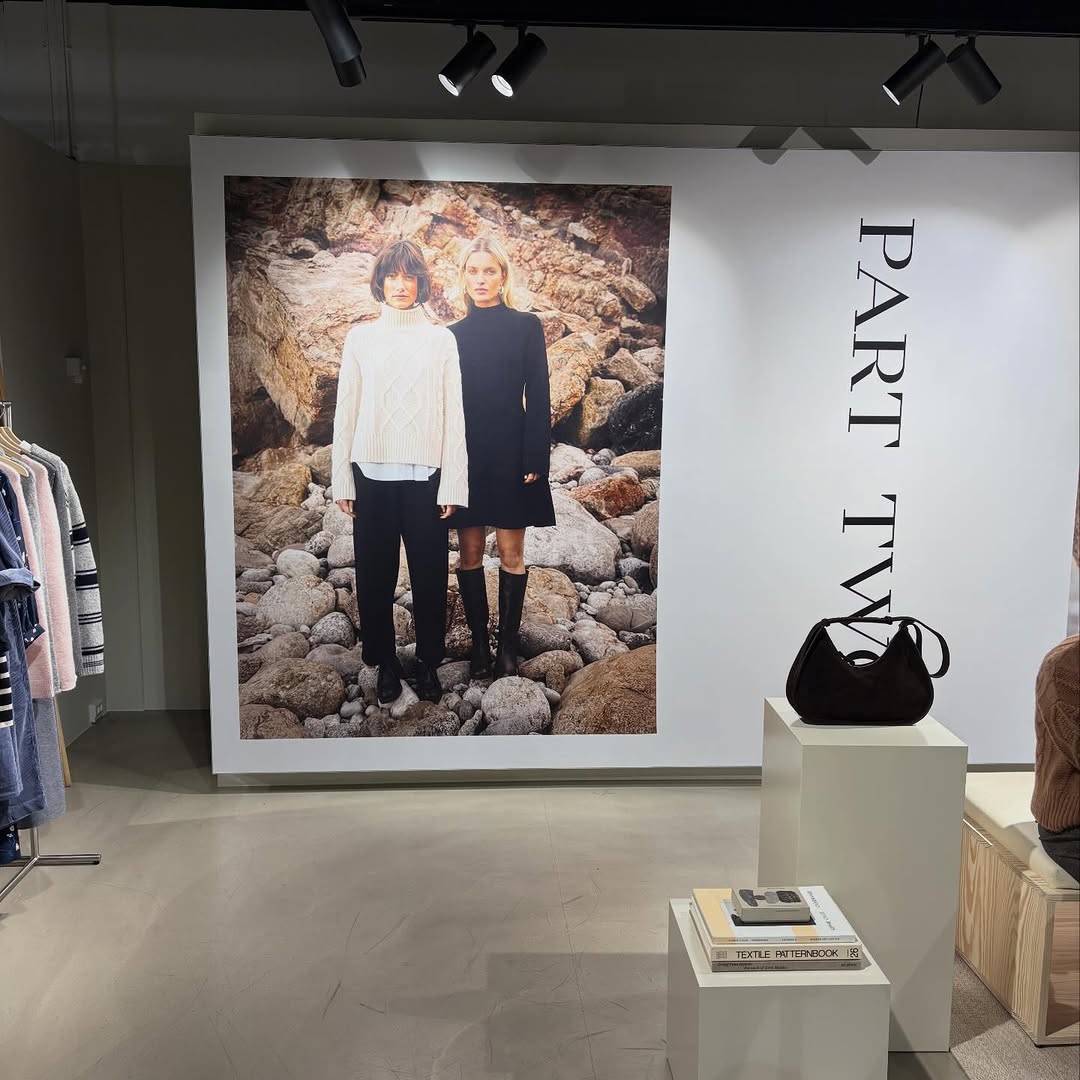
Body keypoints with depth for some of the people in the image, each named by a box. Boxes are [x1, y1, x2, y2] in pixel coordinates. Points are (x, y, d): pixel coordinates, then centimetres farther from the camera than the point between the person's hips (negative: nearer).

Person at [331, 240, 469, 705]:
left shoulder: (441, 339, 4)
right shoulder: (360, 337, 6)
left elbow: (453, 414, 2)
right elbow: (346, 410, 6)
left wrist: (452, 484, -3)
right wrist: (342, 481, 3)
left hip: (425, 475, -1)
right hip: (373, 474, 1)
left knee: (429, 574, 3)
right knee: (376, 575, 5)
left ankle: (428, 662, 19)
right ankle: (385, 663, 21)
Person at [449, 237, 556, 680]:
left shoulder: (526, 327, 2)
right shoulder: (454, 335, 9)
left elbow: (538, 397, -2)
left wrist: (535, 459, -9)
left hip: (510, 455, -2)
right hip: (465, 455, 2)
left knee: (511, 553, 2)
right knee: (470, 553, 5)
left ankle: (508, 643, 13)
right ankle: (479, 642, 15)